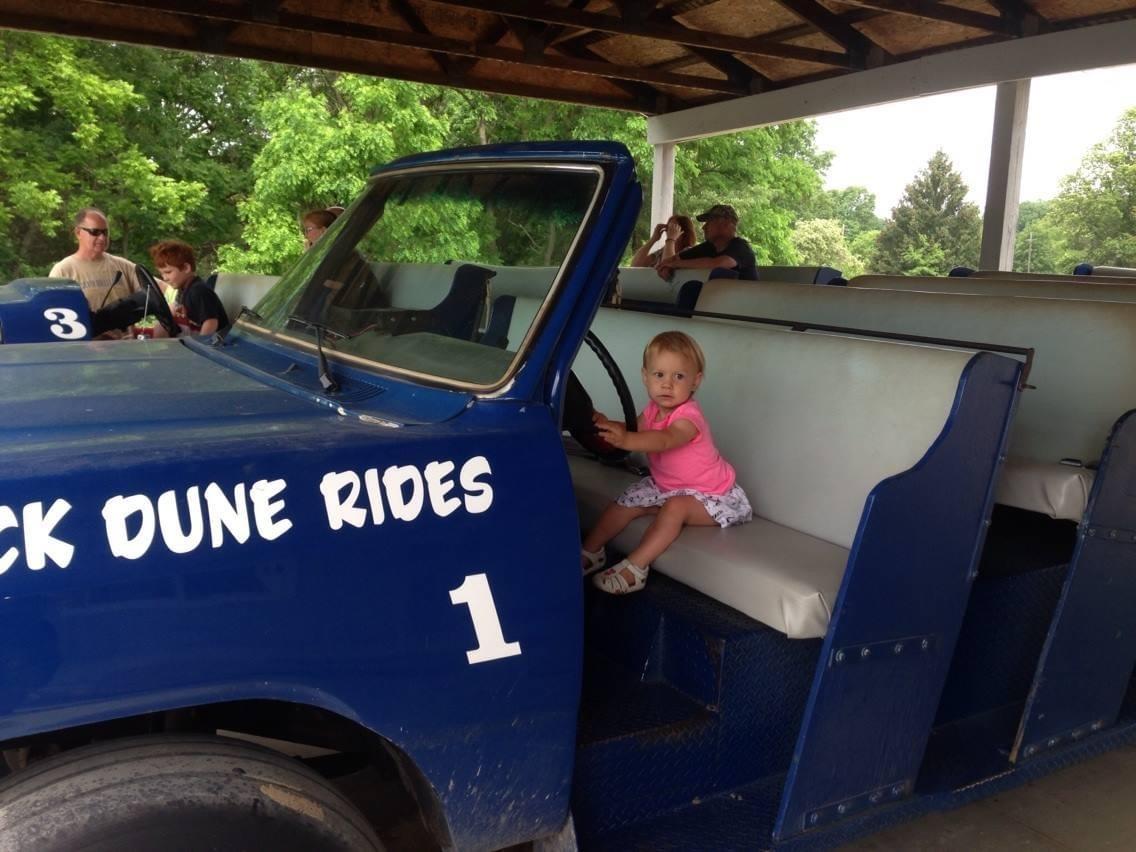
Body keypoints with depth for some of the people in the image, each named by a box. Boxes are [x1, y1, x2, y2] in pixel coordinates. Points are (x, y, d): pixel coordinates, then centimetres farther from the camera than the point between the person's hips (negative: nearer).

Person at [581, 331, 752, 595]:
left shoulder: (688, 417, -31)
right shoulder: (653, 410, -5)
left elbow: (664, 440, -50)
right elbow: (633, 430, -13)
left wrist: (625, 439, -68)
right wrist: (605, 424, -36)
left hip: (709, 493, -8)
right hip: (665, 485, 8)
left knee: (676, 507, -33)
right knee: (626, 502, -3)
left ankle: (635, 568, -31)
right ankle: (590, 552, 9)